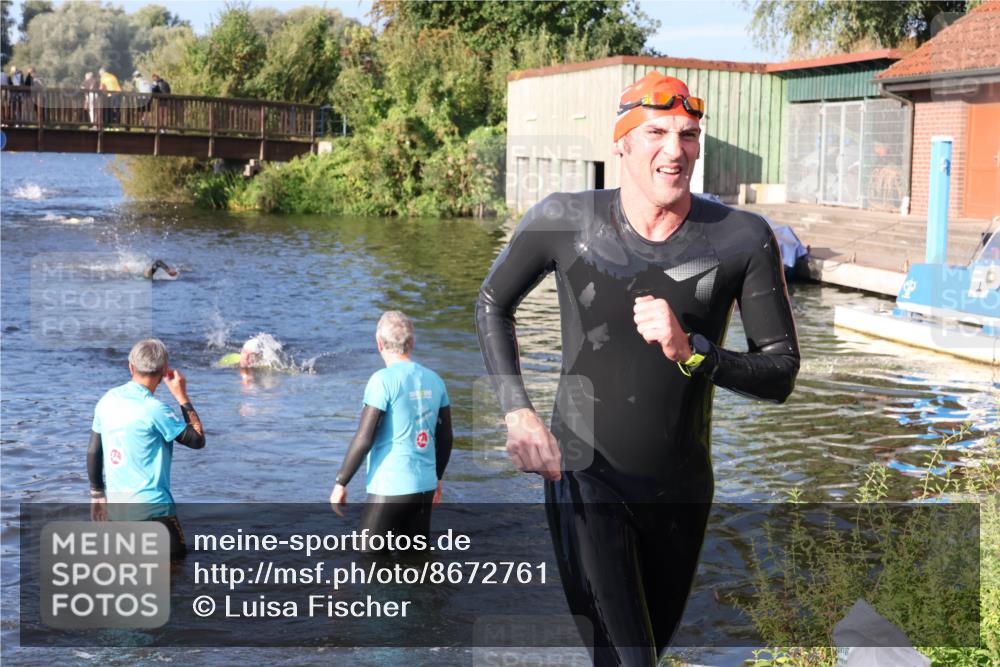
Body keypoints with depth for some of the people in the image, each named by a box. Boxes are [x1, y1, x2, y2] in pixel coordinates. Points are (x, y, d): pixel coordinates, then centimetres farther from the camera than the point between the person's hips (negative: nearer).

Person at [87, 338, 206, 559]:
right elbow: (198, 439, -9)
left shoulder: (107, 400, 1)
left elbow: (93, 453, 8)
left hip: (116, 503, 7)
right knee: (176, 556, 8)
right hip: (151, 506, -7)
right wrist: (182, 396, -4)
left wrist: (97, 494, 19)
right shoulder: (154, 409, -18)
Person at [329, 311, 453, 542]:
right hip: (425, 487, 6)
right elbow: (445, 438, 12)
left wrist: (340, 482, -7)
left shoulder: (383, 380, -12)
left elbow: (364, 439, -15)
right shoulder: (434, 380, 6)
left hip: (390, 489, -6)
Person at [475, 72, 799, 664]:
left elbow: (781, 375, -7)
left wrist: (689, 352, -26)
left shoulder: (743, 239, -11)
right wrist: (518, 414, -7)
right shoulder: (563, 221, -11)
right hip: (585, 476, -3)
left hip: (681, 488, 3)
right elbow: (493, 304, 7)